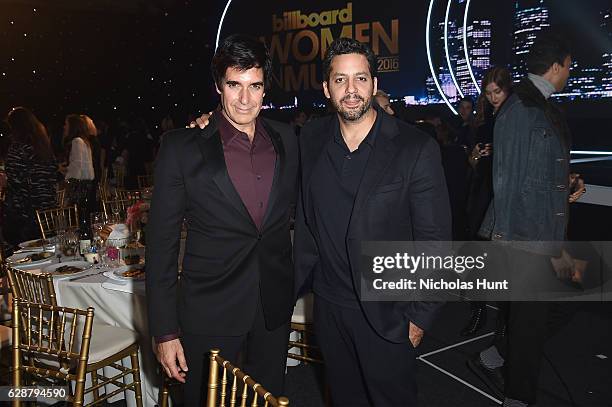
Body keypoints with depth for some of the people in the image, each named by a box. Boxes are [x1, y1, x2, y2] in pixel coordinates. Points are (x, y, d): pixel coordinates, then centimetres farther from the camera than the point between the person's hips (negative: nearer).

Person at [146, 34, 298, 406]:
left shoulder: (286, 139, 0)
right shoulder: (182, 147, -11)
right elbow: (161, 243, -8)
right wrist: (165, 331, -8)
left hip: (275, 306, 4)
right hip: (209, 309, -3)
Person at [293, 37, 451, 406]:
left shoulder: (417, 150, -14)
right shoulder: (311, 140, -1)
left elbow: (434, 241, -11)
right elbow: (306, 218, 10)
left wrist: (419, 317, -9)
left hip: (388, 314, -3)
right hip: (329, 306, 4)